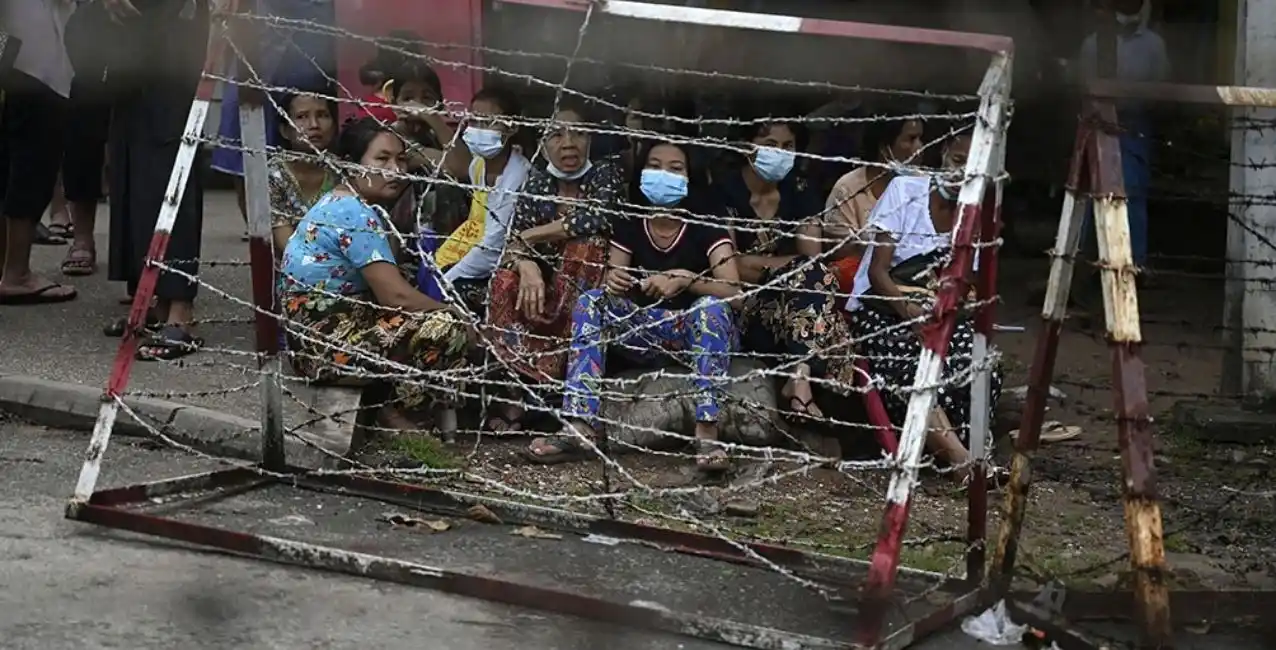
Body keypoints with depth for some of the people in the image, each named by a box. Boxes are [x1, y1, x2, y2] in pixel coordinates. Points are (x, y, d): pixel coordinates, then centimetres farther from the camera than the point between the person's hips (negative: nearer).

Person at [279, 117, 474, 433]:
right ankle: (396, 410, -3)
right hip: (327, 343, -11)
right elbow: (395, 295, -22)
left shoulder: (340, 205, 15)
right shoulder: (355, 214, -17)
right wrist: (456, 316, -9)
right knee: (449, 329, -21)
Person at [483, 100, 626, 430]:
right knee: (506, 282, -25)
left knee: (585, 244, -31)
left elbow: (596, 219, -26)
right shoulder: (537, 183, 3)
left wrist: (530, 237, -16)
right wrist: (527, 265, -31)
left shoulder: (606, 173, -7)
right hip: (546, 288, 3)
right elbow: (515, 241, -6)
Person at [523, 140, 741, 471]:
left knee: (711, 306, -36)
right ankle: (579, 427, -32)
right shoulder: (629, 227, 1)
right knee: (591, 301, -19)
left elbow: (732, 291, -22)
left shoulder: (706, 228, -11)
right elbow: (613, 289, -3)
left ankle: (707, 432, -43)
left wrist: (685, 279, -37)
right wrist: (612, 281, -28)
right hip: (645, 331, 4)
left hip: (697, 330, -4)